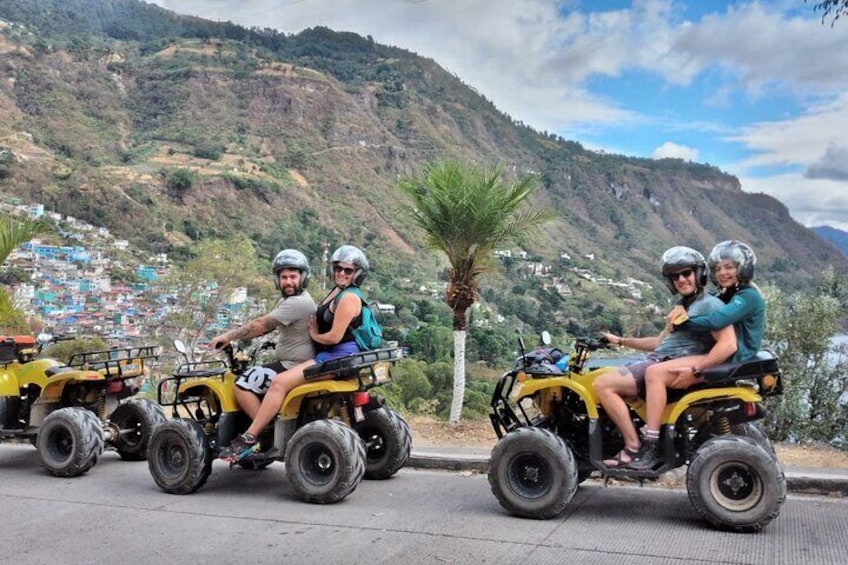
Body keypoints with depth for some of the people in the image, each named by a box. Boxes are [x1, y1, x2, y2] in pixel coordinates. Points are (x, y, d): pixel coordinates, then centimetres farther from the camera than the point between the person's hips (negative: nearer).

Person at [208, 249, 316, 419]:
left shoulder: (298, 303, -20)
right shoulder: (287, 300, 14)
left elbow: (262, 325, -21)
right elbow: (267, 326, 15)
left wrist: (228, 336, -14)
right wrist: (232, 336, 8)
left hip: (292, 367, -11)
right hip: (291, 363, 11)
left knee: (241, 385, -13)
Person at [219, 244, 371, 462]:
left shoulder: (349, 298, -13)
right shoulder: (336, 292, 17)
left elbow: (334, 336, -18)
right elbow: (321, 323, 25)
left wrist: (314, 335, -2)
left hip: (340, 356, -11)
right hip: (330, 355, 11)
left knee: (280, 382, -19)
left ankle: (249, 439, -17)